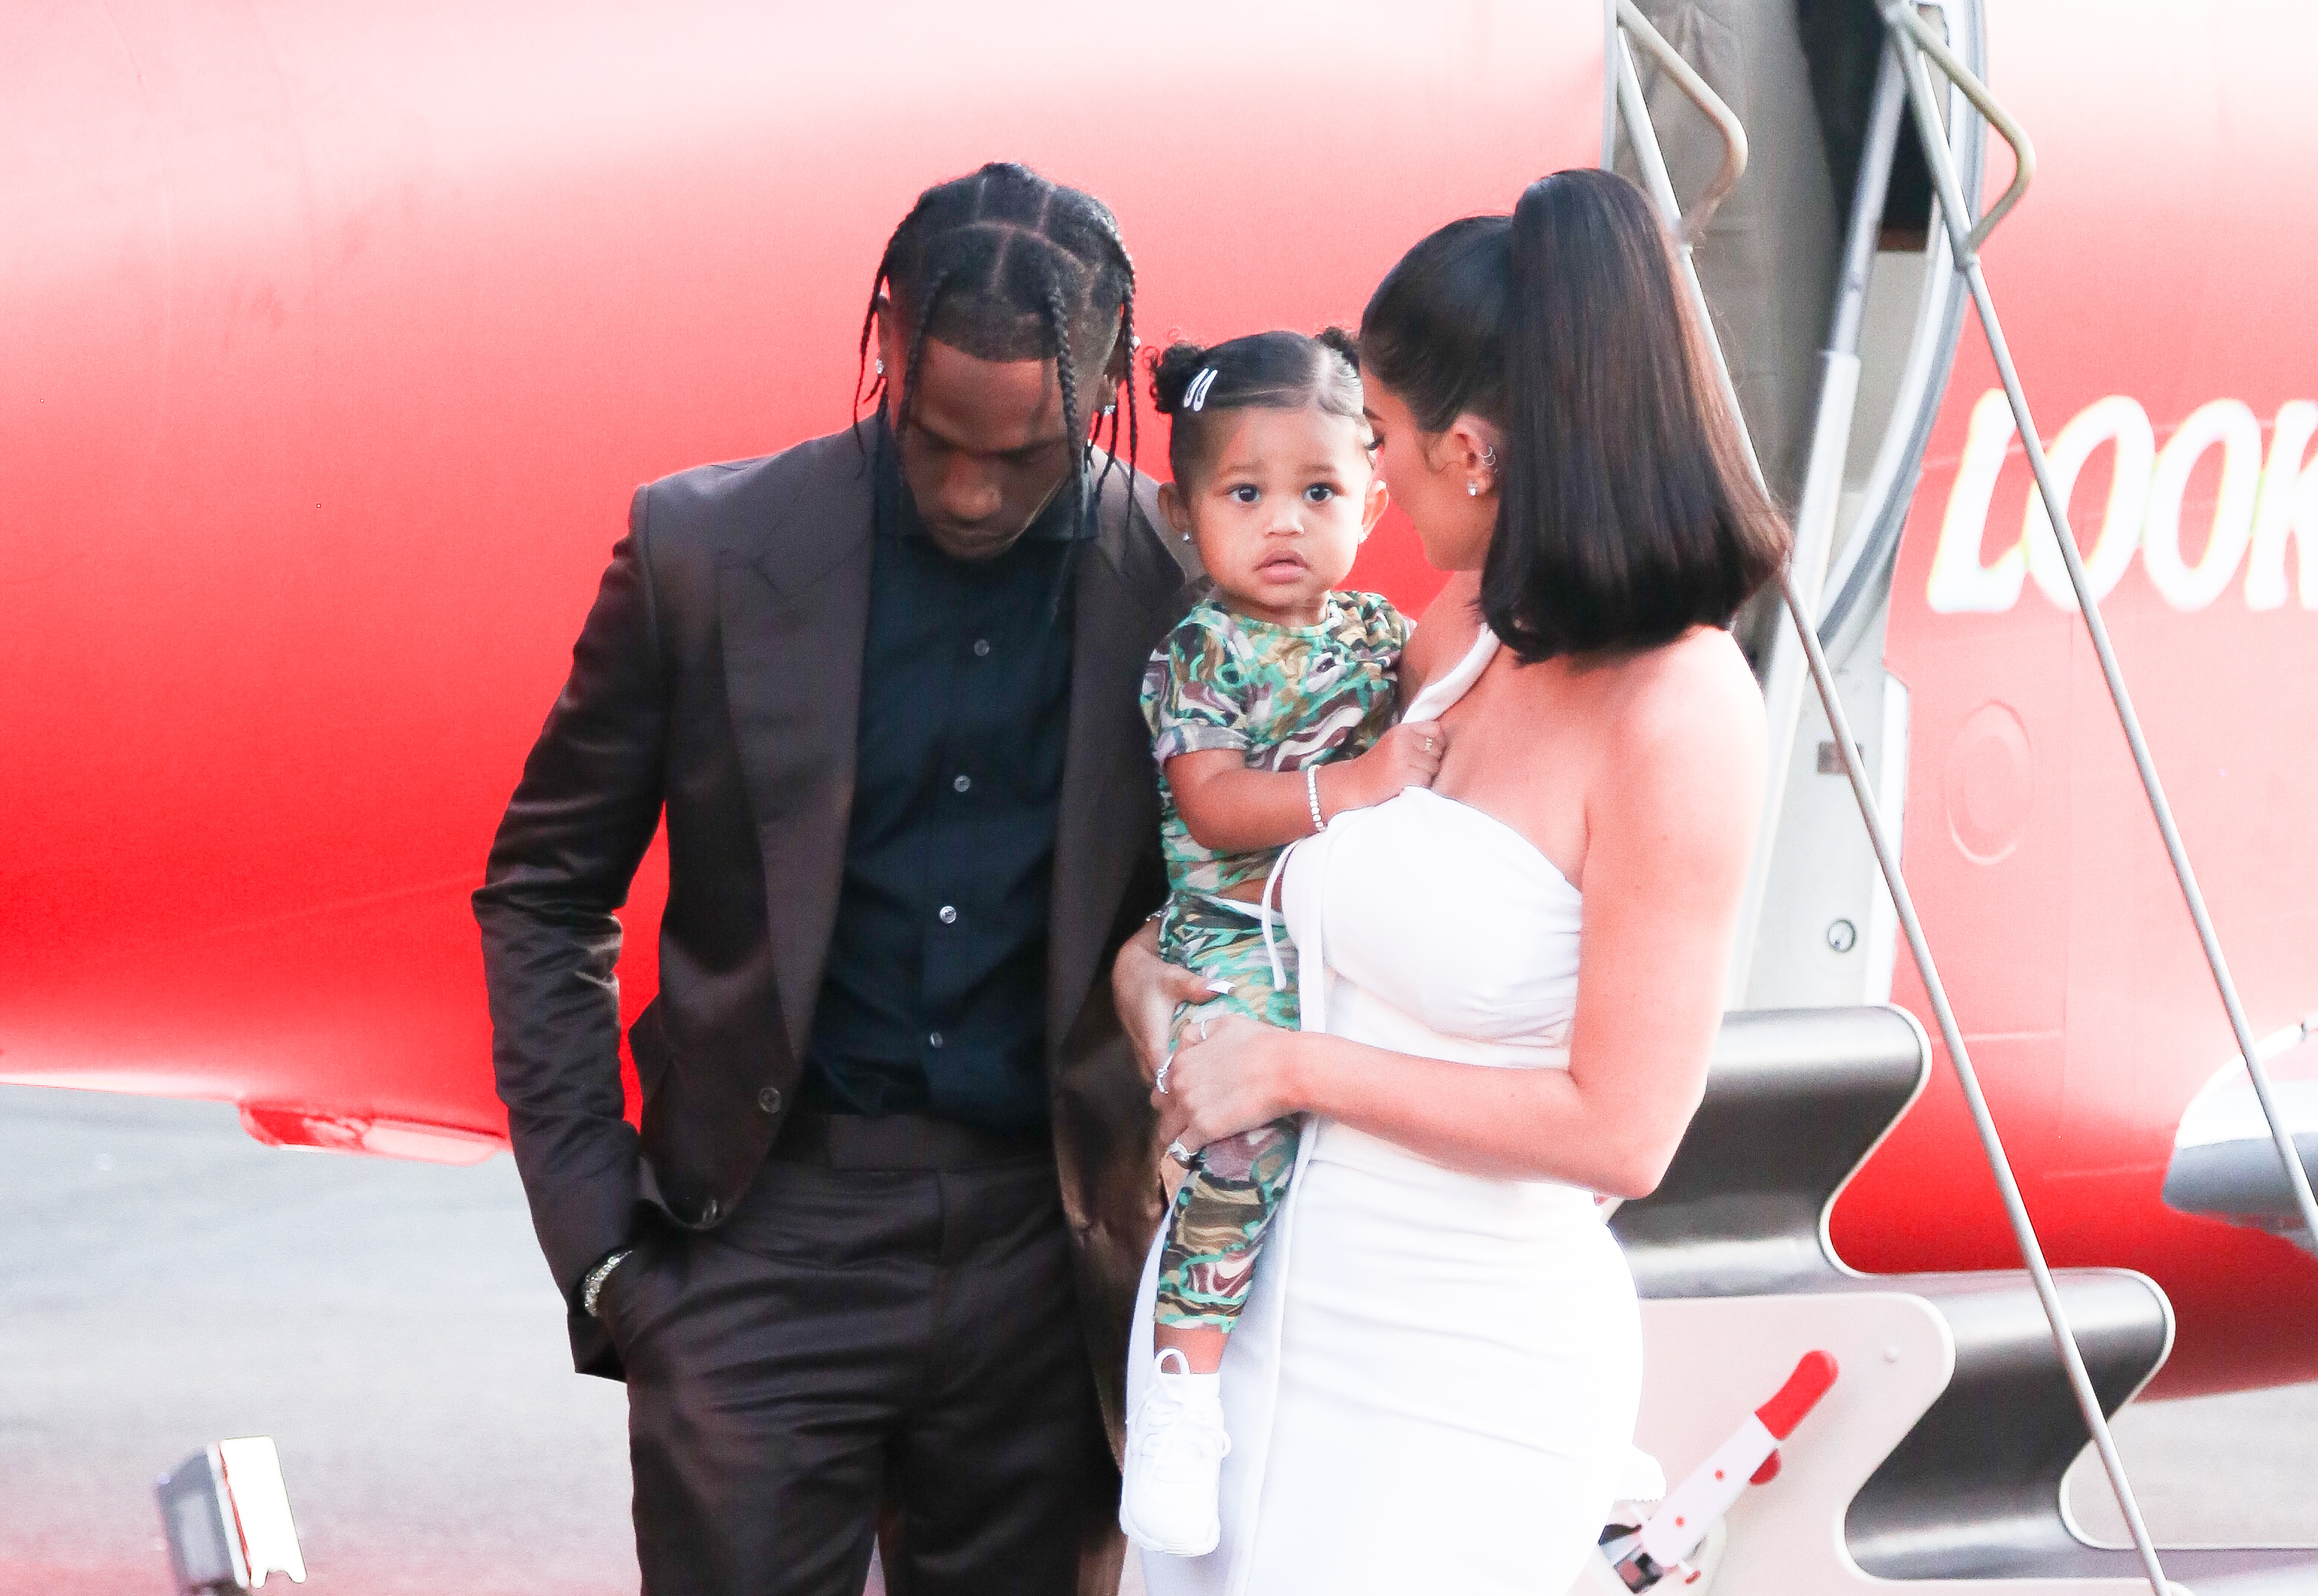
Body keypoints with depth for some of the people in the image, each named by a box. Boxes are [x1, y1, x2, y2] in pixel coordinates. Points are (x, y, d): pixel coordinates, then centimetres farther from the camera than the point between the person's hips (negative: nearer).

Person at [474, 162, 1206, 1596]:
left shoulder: (1192, 582, -4)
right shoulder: (704, 550, -5)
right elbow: (542, 896, 4)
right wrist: (594, 1233, -2)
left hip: (1046, 1254, 1)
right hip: (768, 1233, -1)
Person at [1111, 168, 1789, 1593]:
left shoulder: (1679, 715, -18)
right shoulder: (1461, 636, 3)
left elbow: (1618, 1132, -18)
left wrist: (1293, 1066, -12)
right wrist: (1166, 952, 7)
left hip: (1457, 1381, -7)